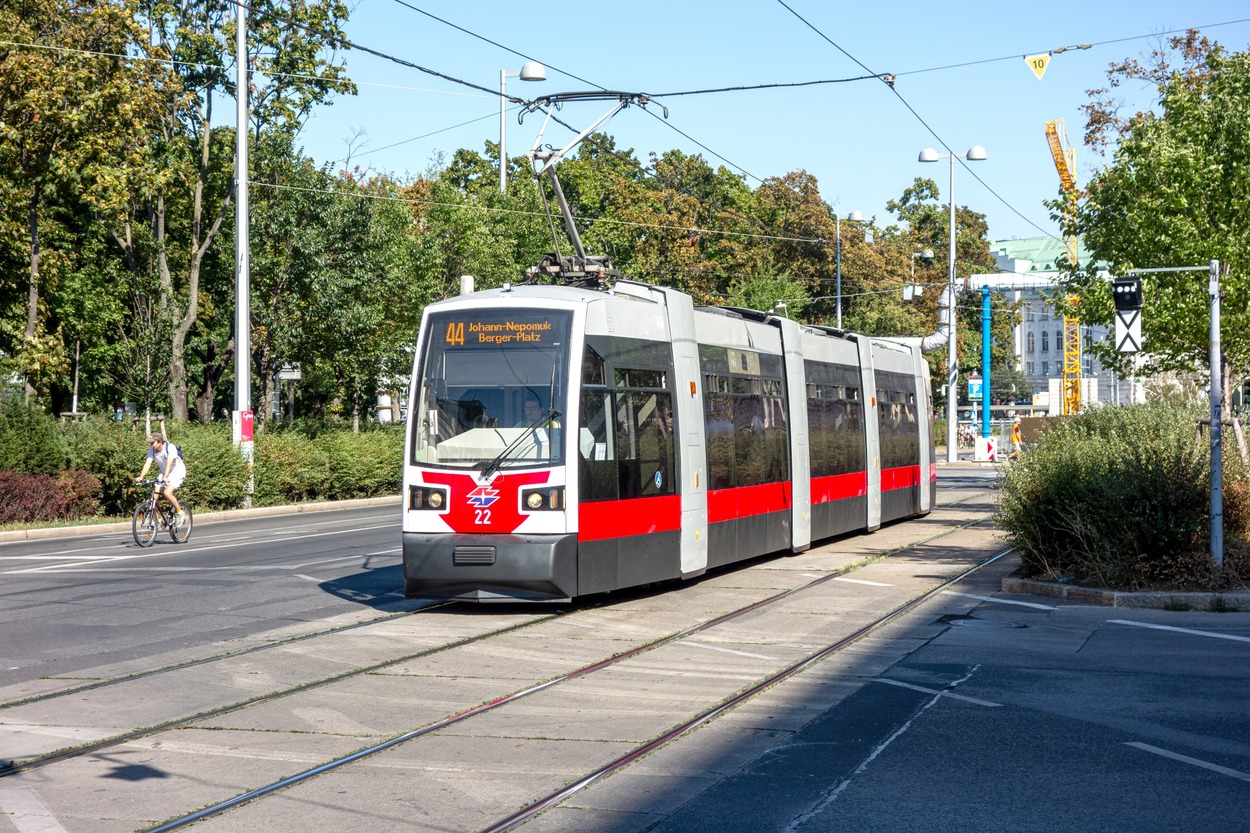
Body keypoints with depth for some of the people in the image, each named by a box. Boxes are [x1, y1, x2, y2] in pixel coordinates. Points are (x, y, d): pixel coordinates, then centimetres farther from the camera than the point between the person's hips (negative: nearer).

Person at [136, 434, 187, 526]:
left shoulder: (170, 448, -27)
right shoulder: (152, 450, -10)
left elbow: (169, 463, -38)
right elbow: (147, 463, -21)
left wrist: (165, 478, -52)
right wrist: (141, 477, -37)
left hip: (177, 472, -6)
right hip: (164, 472, 6)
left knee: (167, 493, -27)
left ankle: (179, 513, -5)